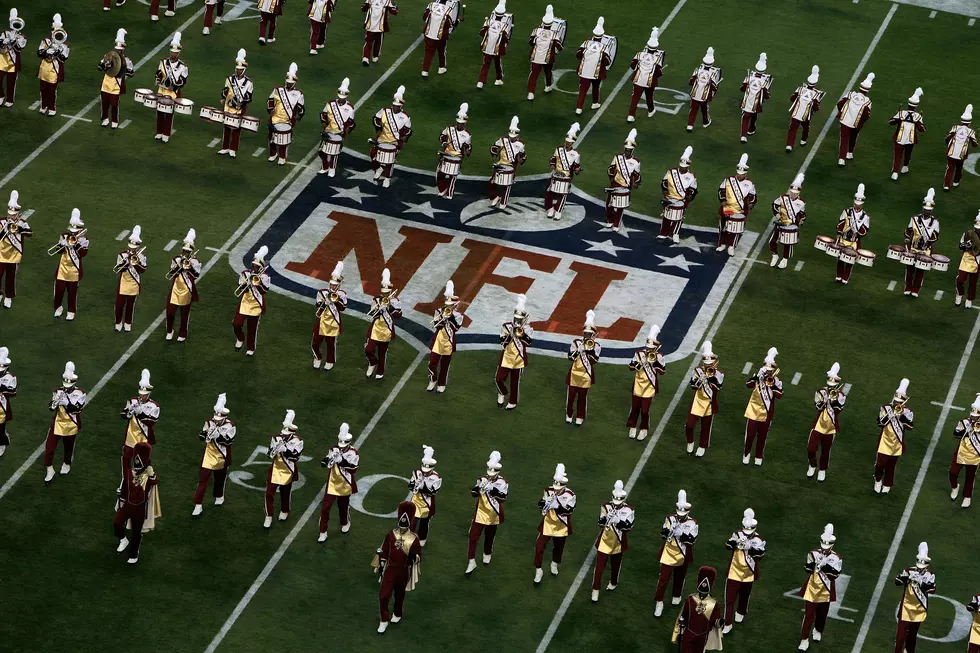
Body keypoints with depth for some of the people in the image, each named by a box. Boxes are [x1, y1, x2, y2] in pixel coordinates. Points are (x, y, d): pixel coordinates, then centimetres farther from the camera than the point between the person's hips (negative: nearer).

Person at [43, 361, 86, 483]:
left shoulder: (80, 393, -11)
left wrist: (67, 402, -33)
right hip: (58, 423, 1)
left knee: (69, 446, 17)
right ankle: (49, 470, 7)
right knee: (50, 446, -5)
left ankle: (67, 464, 43)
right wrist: (55, 402, -33)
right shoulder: (58, 392, -5)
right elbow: (52, 407, -10)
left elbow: (78, 408, -22)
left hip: (71, 425, -1)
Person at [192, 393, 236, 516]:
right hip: (209, 455, 1)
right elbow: (202, 437, -3)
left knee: (220, 478, 18)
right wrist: (209, 432, -22)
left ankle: (219, 497, 46)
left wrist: (218, 434, -30)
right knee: (202, 479, -4)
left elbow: (229, 441, -21)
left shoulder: (230, 426, -13)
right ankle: (198, 505, -3)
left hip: (222, 457, -1)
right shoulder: (209, 422, -5)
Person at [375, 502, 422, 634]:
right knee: (383, 595, -5)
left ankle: (397, 615, 45)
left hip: (404, 571, -1)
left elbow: (418, 556, -4)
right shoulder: (391, 534, -8)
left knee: (400, 595, 19)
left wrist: (414, 557, -27)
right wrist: (380, 566, 2)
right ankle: (384, 620, 11)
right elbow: (383, 551, 2)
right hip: (390, 569, 1)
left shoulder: (414, 538, -12)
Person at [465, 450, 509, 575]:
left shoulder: (503, 483, -9)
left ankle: (487, 555, 43)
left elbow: (503, 498, -16)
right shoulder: (482, 479, -5)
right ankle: (471, 562, 0)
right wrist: (476, 489, -32)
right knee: (473, 536, -6)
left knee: (489, 537, 17)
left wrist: (497, 493, -35)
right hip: (481, 512, 0)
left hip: (494, 514, 0)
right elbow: (474, 494, -10)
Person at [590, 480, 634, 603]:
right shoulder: (606, 506, -8)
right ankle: (595, 590, 5)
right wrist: (607, 517, -30)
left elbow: (629, 526, -17)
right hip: (605, 540, 0)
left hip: (619, 542, 0)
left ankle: (613, 583, 44)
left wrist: (618, 521, -31)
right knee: (600, 565, -2)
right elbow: (601, 523, -10)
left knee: (616, 564, 19)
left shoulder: (629, 510, -11)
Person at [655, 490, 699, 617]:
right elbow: (663, 534, -7)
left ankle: (676, 597, 41)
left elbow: (692, 540, -17)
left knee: (679, 578, 18)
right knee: (664, 578, -3)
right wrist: (671, 528, -25)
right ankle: (659, 603, 3)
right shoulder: (670, 518, -7)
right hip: (669, 553, -1)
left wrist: (681, 533, -30)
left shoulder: (692, 523, -10)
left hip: (683, 555, 1)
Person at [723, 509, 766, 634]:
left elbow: (760, 555, -16)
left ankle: (740, 613, 48)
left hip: (748, 573, 0)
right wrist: (735, 541, -31)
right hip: (734, 571, 0)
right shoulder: (738, 534, -5)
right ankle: (728, 624, 0)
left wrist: (751, 548, -31)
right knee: (730, 598, -4)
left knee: (744, 596, 20)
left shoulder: (759, 540, -9)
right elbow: (728, 546, -12)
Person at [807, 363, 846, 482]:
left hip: (831, 428, 0)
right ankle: (812, 466, 26)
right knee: (811, 449, -1)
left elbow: (838, 409, -19)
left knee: (825, 451, 9)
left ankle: (822, 471, 27)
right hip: (818, 426, 0)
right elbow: (819, 406, -19)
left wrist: (834, 398, -27)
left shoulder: (841, 396, -6)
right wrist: (826, 396, -27)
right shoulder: (820, 392, -5)